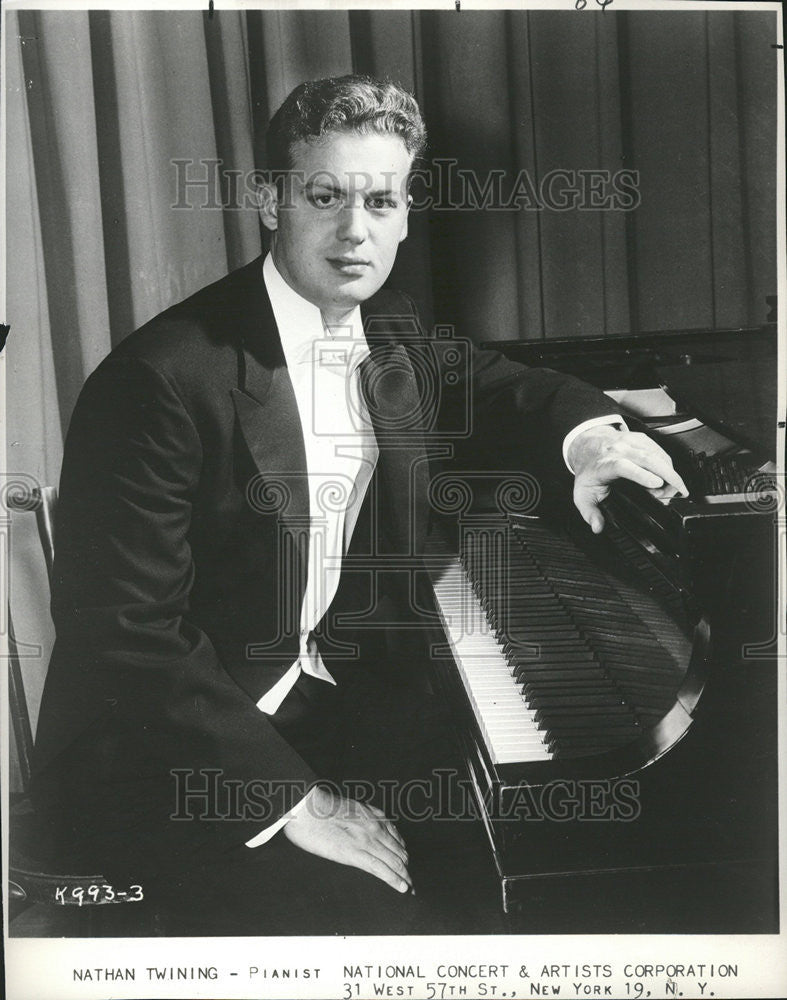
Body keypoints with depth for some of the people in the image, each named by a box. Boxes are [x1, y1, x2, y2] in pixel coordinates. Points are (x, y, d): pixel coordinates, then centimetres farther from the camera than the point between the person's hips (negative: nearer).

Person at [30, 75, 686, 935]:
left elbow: (493, 380, 23)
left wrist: (585, 427, 0)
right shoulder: (161, 378, -22)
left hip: (323, 693, 7)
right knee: (386, 925, -20)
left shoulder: (392, 334, 2)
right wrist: (294, 801, -23)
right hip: (161, 759, -6)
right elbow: (120, 635, -22)